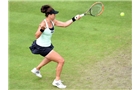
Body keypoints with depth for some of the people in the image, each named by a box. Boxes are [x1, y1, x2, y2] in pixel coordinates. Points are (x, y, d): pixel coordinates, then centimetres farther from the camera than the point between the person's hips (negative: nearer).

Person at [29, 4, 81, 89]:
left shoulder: (53, 22, -5)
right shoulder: (44, 23, -28)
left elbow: (65, 24, 0)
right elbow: (37, 36, -35)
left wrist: (74, 19, -7)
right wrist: (41, 29, -53)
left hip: (47, 45, 10)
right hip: (42, 47, -10)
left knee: (50, 58, 40)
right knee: (61, 61, -10)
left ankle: (37, 69, 62)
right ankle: (57, 81, 6)